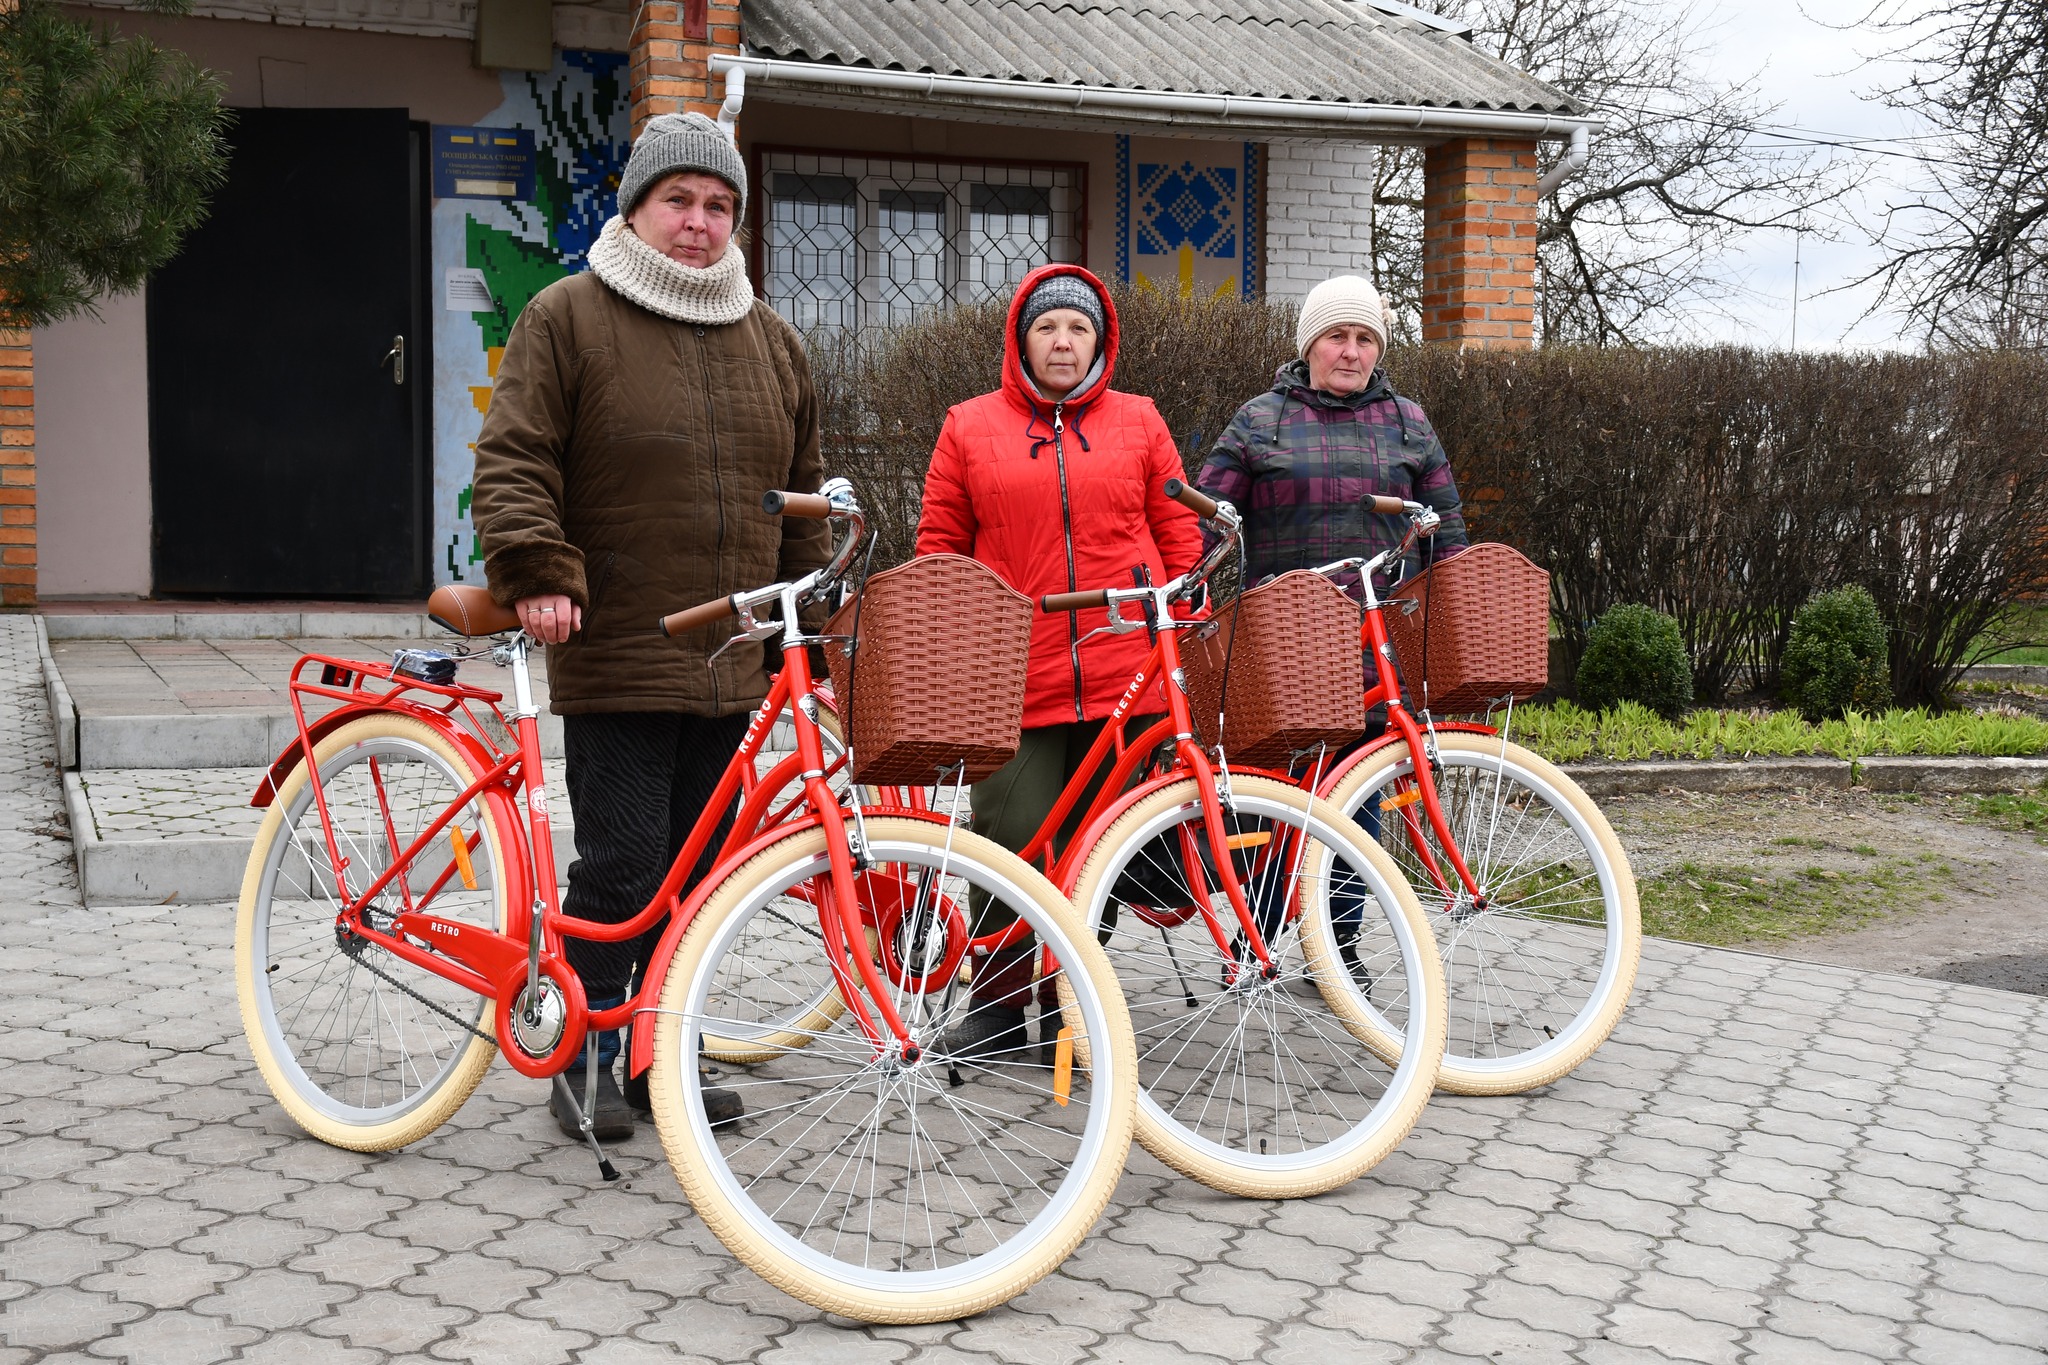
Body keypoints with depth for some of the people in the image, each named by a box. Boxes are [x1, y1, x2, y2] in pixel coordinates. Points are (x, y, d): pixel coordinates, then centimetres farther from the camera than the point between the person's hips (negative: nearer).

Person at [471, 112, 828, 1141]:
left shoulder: (770, 340, 16)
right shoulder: (567, 318, 0)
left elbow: (802, 498, 21)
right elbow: (513, 462, -7)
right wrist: (536, 572, -20)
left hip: (730, 662, 5)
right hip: (612, 652, -5)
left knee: (697, 870, 10)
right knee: (621, 865, -6)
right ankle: (587, 1057, 10)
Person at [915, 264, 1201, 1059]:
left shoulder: (1138, 423, 11)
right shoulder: (970, 428, 9)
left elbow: (1178, 534, 13)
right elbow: (939, 547, 11)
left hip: (1124, 676, 1)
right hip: (1014, 680, -1)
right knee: (1011, 839, -5)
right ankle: (997, 1007, 9)